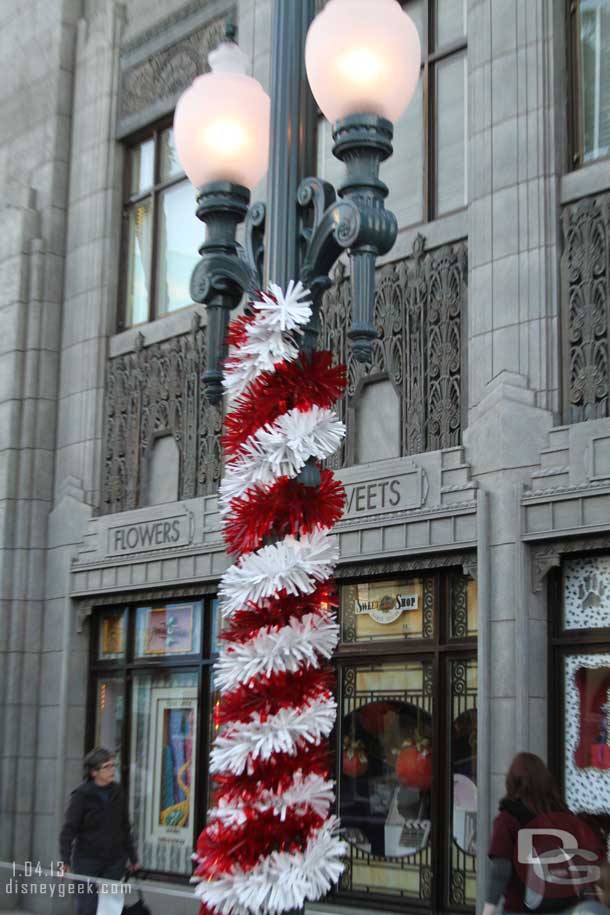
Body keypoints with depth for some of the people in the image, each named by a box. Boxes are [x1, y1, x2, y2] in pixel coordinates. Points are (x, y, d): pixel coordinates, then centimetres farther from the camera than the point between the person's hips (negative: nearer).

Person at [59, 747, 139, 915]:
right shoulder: (82, 795, -7)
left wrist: (133, 858, 20)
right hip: (87, 861, -4)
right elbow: (69, 829, -13)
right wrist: (65, 860, -24)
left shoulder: (117, 792, 7)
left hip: (114, 862, 4)